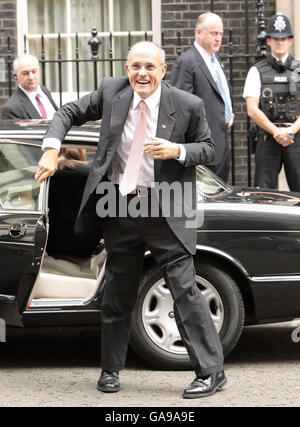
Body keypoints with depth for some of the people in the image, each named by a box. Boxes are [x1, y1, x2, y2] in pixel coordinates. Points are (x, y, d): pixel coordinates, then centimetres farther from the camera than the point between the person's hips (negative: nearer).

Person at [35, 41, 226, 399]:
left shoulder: (187, 106, -8)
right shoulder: (111, 92, -1)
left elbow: (208, 148, 3)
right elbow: (68, 114, 10)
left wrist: (177, 150, -17)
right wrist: (51, 149, -6)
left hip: (165, 210, -3)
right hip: (120, 208, 3)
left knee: (184, 288, -6)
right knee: (117, 292, 13)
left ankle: (210, 370, 2)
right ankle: (110, 369, 28)